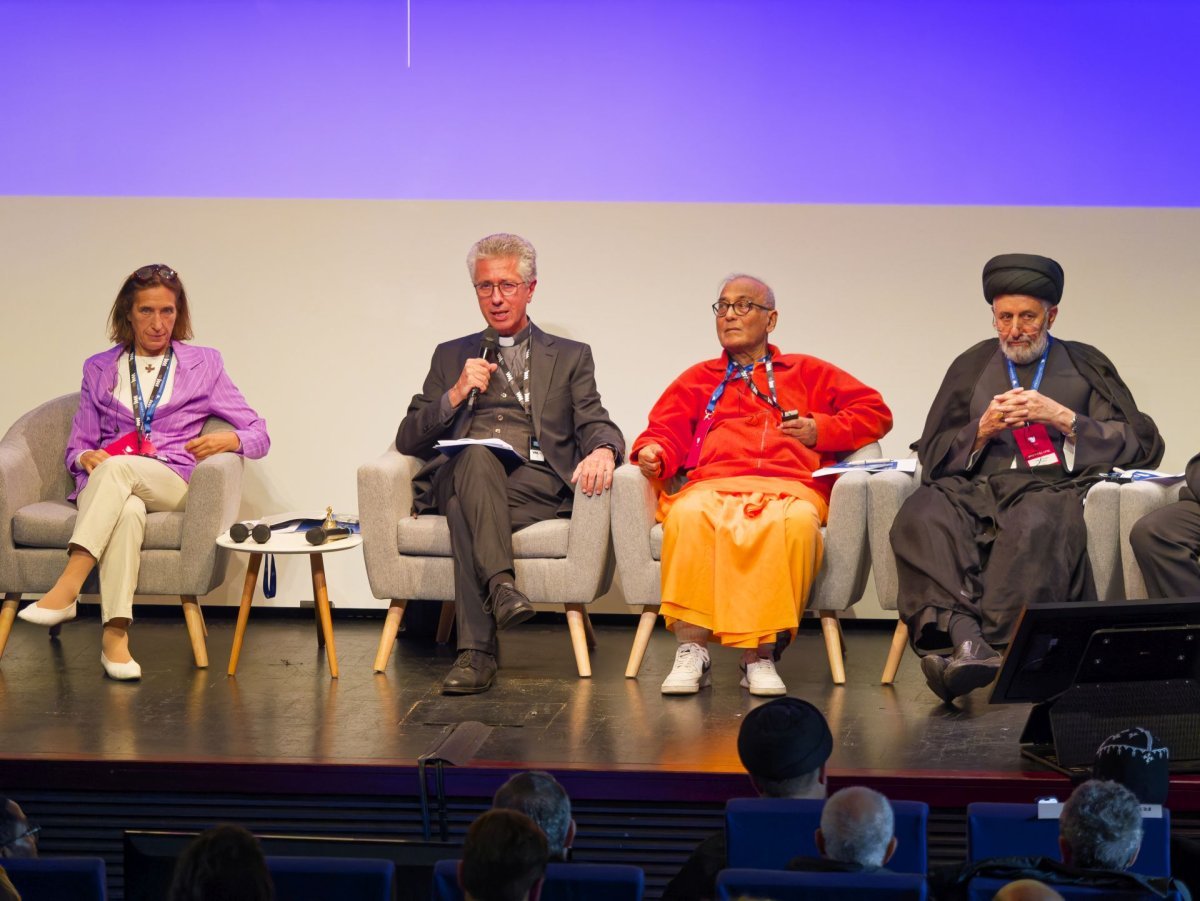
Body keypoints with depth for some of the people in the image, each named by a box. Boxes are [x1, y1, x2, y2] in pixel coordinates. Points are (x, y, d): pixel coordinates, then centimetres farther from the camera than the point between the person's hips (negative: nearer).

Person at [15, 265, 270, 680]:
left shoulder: (204, 364, 17)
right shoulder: (99, 369, 22)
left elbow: (259, 435, 14)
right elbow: (78, 446, 20)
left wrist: (230, 439, -10)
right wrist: (85, 457, -6)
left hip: (173, 485, -1)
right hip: (104, 485, 1)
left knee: (117, 467, -38)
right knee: (128, 510, -39)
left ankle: (65, 590, -48)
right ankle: (115, 635, -51)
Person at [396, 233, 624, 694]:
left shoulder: (570, 357, 22)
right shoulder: (451, 356, 27)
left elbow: (595, 424, 8)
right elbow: (408, 439, 18)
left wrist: (603, 450, -18)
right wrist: (456, 394, 0)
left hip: (534, 480, -1)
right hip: (458, 477, 1)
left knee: (465, 510, -35)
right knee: (476, 455, -37)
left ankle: (475, 651, -43)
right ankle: (501, 585, -52)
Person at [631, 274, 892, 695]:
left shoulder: (807, 373, 30)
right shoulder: (698, 379, 34)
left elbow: (875, 411, 24)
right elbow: (665, 432, 21)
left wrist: (822, 430, 8)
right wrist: (652, 455, -3)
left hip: (790, 486, -1)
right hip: (713, 485, 1)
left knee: (798, 522, -39)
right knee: (689, 515, -37)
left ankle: (761, 653, -37)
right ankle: (691, 652, -38)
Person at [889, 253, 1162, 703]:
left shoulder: (1086, 366, 18)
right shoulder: (972, 367, 24)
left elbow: (1145, 445, 9)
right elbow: (931, 454, 20)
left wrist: (1064, 419, -2)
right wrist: (982, 429, 0)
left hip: (1052, 485, -2)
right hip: (975, 487, 2)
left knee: (1033, 526, -40)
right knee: (920, 518, -33)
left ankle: (994, 649, -47)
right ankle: (965, 637, -51)